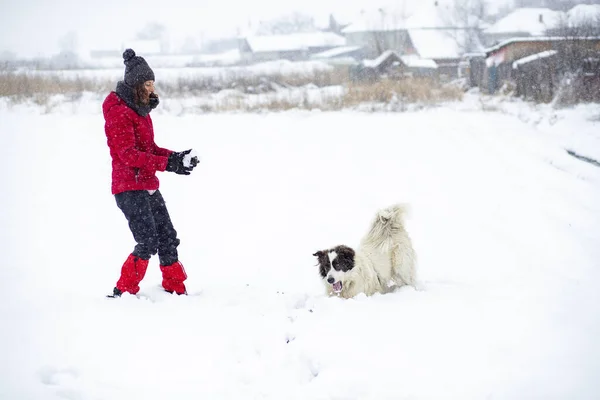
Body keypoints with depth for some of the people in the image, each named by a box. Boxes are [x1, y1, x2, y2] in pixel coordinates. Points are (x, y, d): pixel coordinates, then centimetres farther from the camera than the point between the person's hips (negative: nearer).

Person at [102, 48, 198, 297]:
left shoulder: (140, 109, 15)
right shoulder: (118, 112, -15)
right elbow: (128, 155, -22)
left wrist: (175, 157, 0)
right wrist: (167, 164, -26)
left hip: (148, 187, 9)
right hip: (129, 188, -9)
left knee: (168, 238, 10)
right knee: (148, 242, -14)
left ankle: (176, 290, 19)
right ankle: (123, 292, -4)